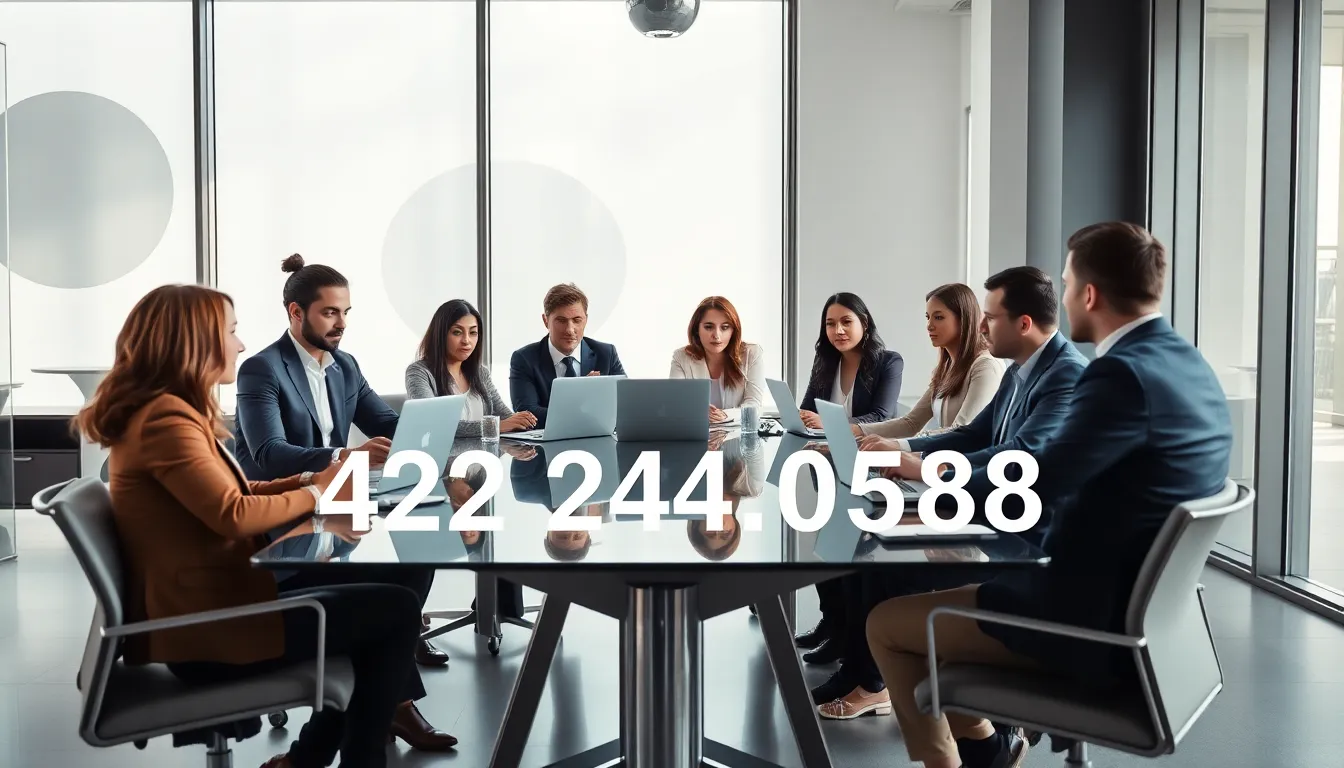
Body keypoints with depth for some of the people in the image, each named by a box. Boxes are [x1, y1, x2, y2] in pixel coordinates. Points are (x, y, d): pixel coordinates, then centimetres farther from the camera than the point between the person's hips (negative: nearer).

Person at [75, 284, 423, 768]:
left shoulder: (169, 411, 14)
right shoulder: (165, 417, -19)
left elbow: (236, 493, 15)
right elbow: (233, 514, -28)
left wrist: (313, 478, 2)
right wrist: (315, 494, -12)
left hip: (213, 603, 11)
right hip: (208, 627, -11)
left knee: (372, 599, 16)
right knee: (396, 610, -8)